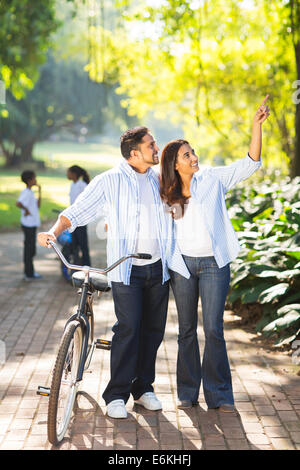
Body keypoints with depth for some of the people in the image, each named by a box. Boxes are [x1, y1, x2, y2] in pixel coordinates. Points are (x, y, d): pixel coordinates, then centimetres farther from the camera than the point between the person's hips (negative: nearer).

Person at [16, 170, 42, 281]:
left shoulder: (30, 192, 13)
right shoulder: (27, 193, -18)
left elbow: (37, 205, 15)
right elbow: (18, 203, -34)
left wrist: (40, 192, 9)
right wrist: (26, 210, -19)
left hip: (32, 224, 10)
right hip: (29, 225, -10)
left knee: (30, 250, 16)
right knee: (29, 249, -2)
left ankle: (29, 272, 24)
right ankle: (29, 274, 5)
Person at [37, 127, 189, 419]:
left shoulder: (159, 180, 11)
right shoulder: (110, 181, -3)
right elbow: (76, 212, -4)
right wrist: (54, 231, -19)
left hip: (158, 267, 5)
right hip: (125, 267, -4)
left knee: (153, 329, 7)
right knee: (128, 328, -11)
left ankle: (143, 388, 21)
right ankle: (116, 395, -1)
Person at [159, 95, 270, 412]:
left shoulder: (213, 179, -1)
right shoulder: (167, 195, 6)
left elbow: (250, 163, -8)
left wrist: (257, 124, -18)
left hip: (214, 263, -2)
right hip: (182, 264, 2)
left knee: (213, 329, -4)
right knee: (186, 329, 9)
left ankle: (219, 394, 7)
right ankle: (187, 392, 21)